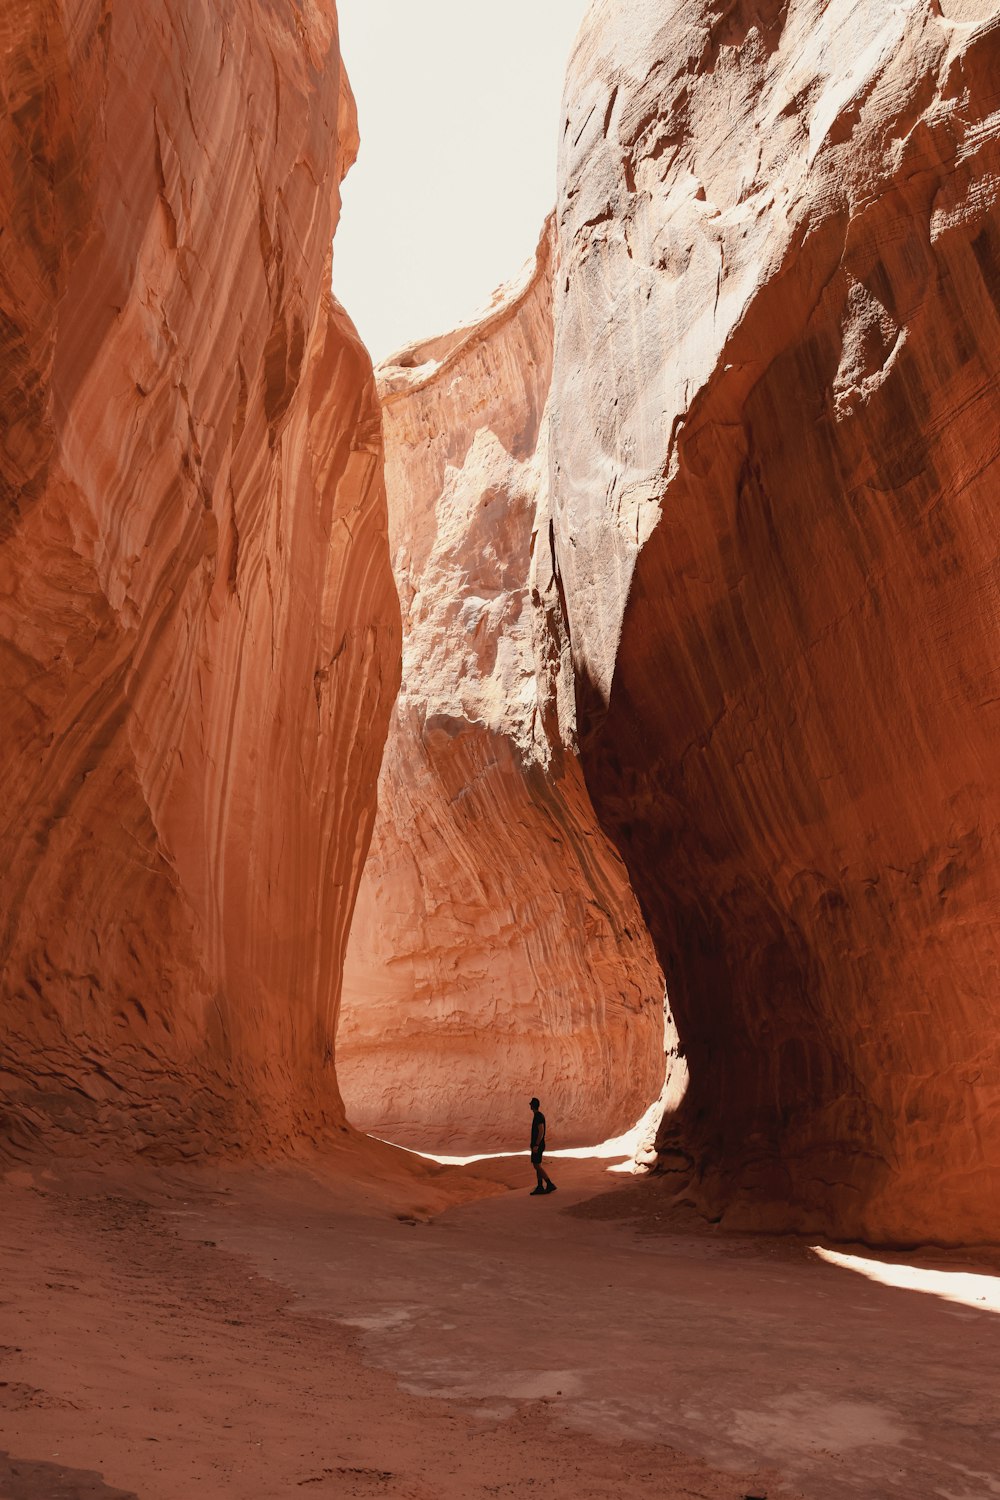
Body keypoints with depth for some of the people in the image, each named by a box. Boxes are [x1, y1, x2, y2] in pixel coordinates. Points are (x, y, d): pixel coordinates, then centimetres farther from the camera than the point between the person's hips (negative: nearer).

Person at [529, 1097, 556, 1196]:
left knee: (537, 1166, -9)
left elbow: (541, 1131, -24)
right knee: (537, 1166, 9)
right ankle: (540, 1187, 10)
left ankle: (550, 1184, -8)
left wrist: (536, 1145, -25)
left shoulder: (538, 1116, -17)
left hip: (537, 1145, -10)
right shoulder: (539, 1115, 13)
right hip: (537, 1145, 10)